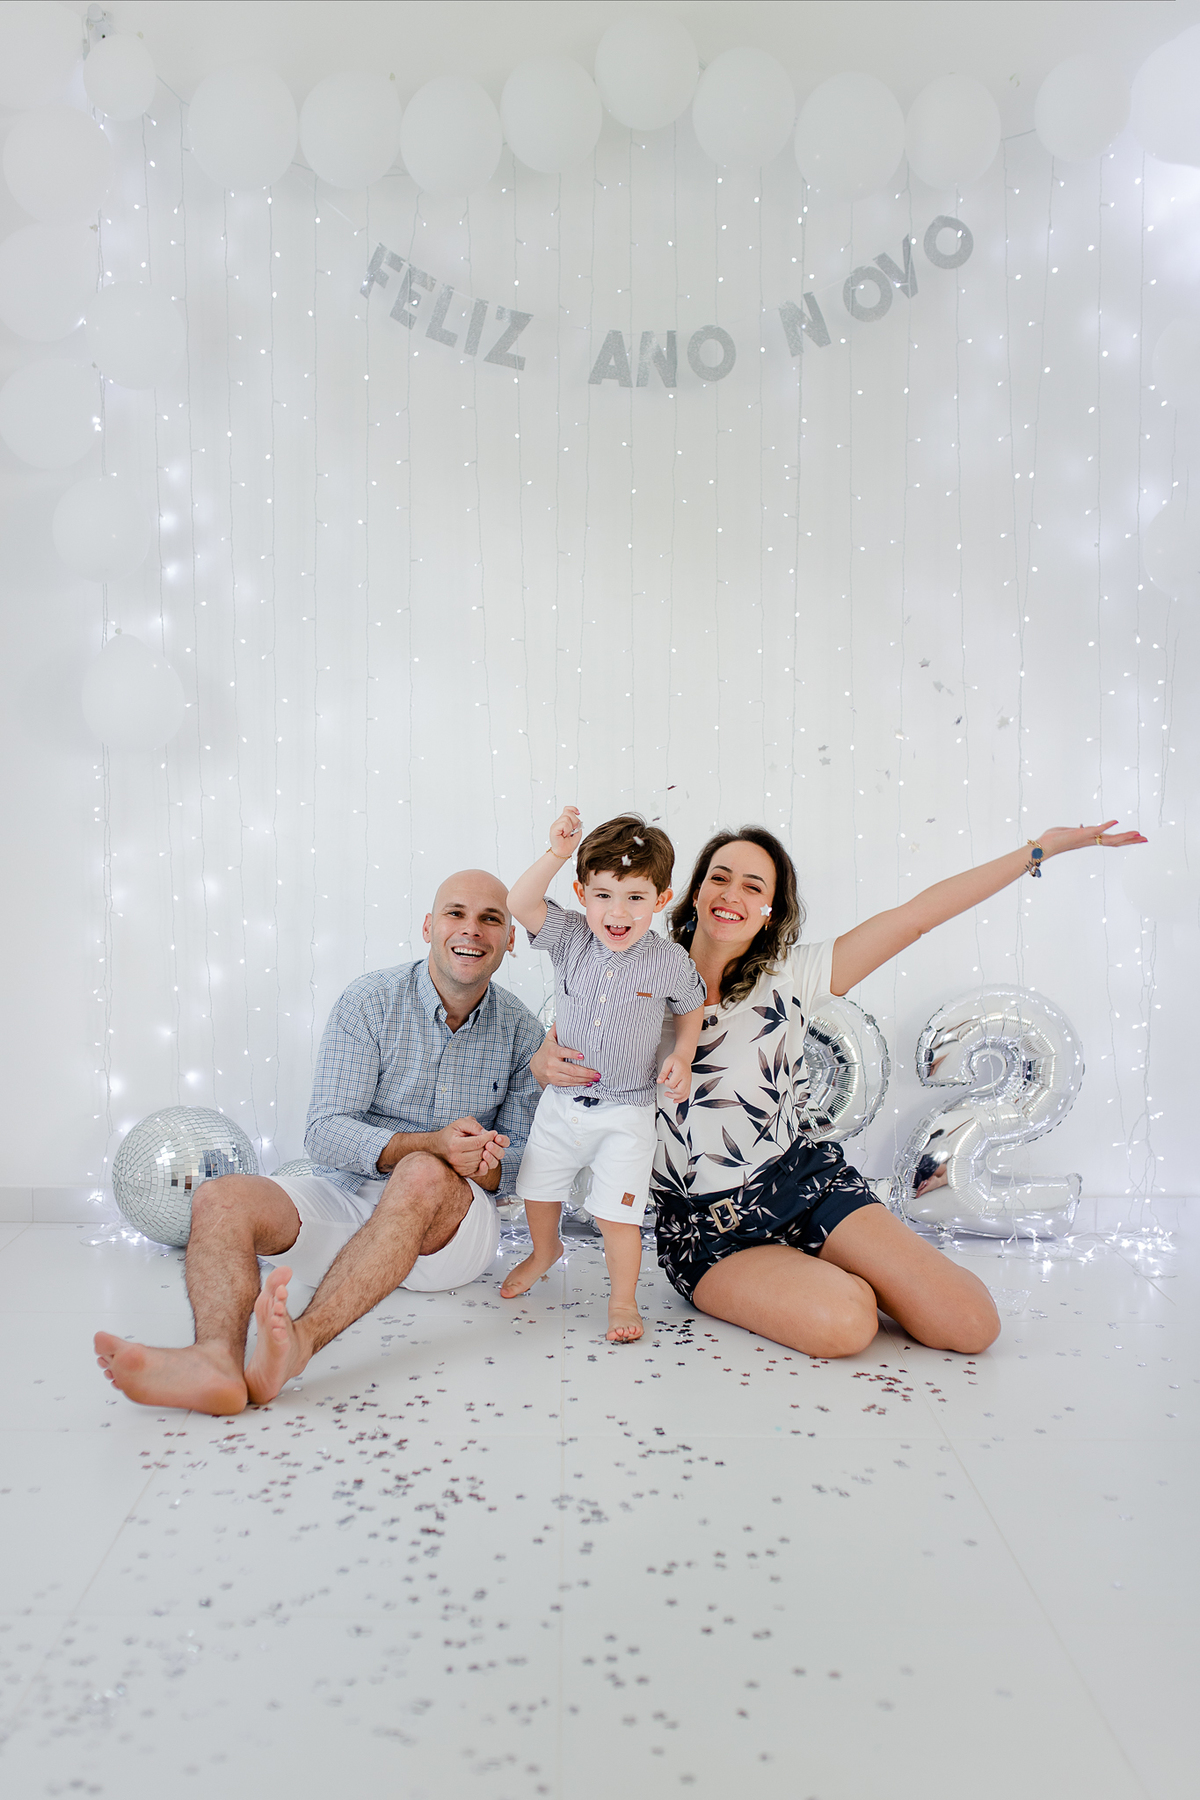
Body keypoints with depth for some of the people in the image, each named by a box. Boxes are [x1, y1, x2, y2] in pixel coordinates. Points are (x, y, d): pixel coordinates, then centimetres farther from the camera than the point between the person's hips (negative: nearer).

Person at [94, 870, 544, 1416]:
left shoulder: (520, 1030, 3)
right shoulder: (368, 1002, -1)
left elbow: (523, 1159, 6)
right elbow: (326, 1133, -9)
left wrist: (484, 1167, -19)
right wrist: (431, 1142, -26)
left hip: (455, 1224, -1)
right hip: (347, 1194, 2)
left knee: (426, 1175, -36)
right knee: (221, 1199, -24)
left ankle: (301, 1340, -54)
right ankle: (216, 1361, -53)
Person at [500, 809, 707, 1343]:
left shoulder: (670, 963, -12)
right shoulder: (570, 939, -10)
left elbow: (691, 1008, 7)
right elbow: (520, 904, -24)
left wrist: (681, 1057, -6)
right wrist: (556, 854, -35)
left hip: (625, 1113, -3)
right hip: (561, 1100, 3)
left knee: (616, 1213, -4)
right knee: (538, 1189, 20)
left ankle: (623, 1298, 19)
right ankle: (545, 1250, 51)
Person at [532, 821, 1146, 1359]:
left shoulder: (789, 976, 1)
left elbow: (916, 915, -1)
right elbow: (561, 1057, 8)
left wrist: (1041, 848, 0)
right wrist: (548, 1062, -19)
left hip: (806, 1182, 2)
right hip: (708, 1226, -2)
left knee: (971, 1324, -12)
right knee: (843, 1324, -29)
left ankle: (825, 1271, 13)